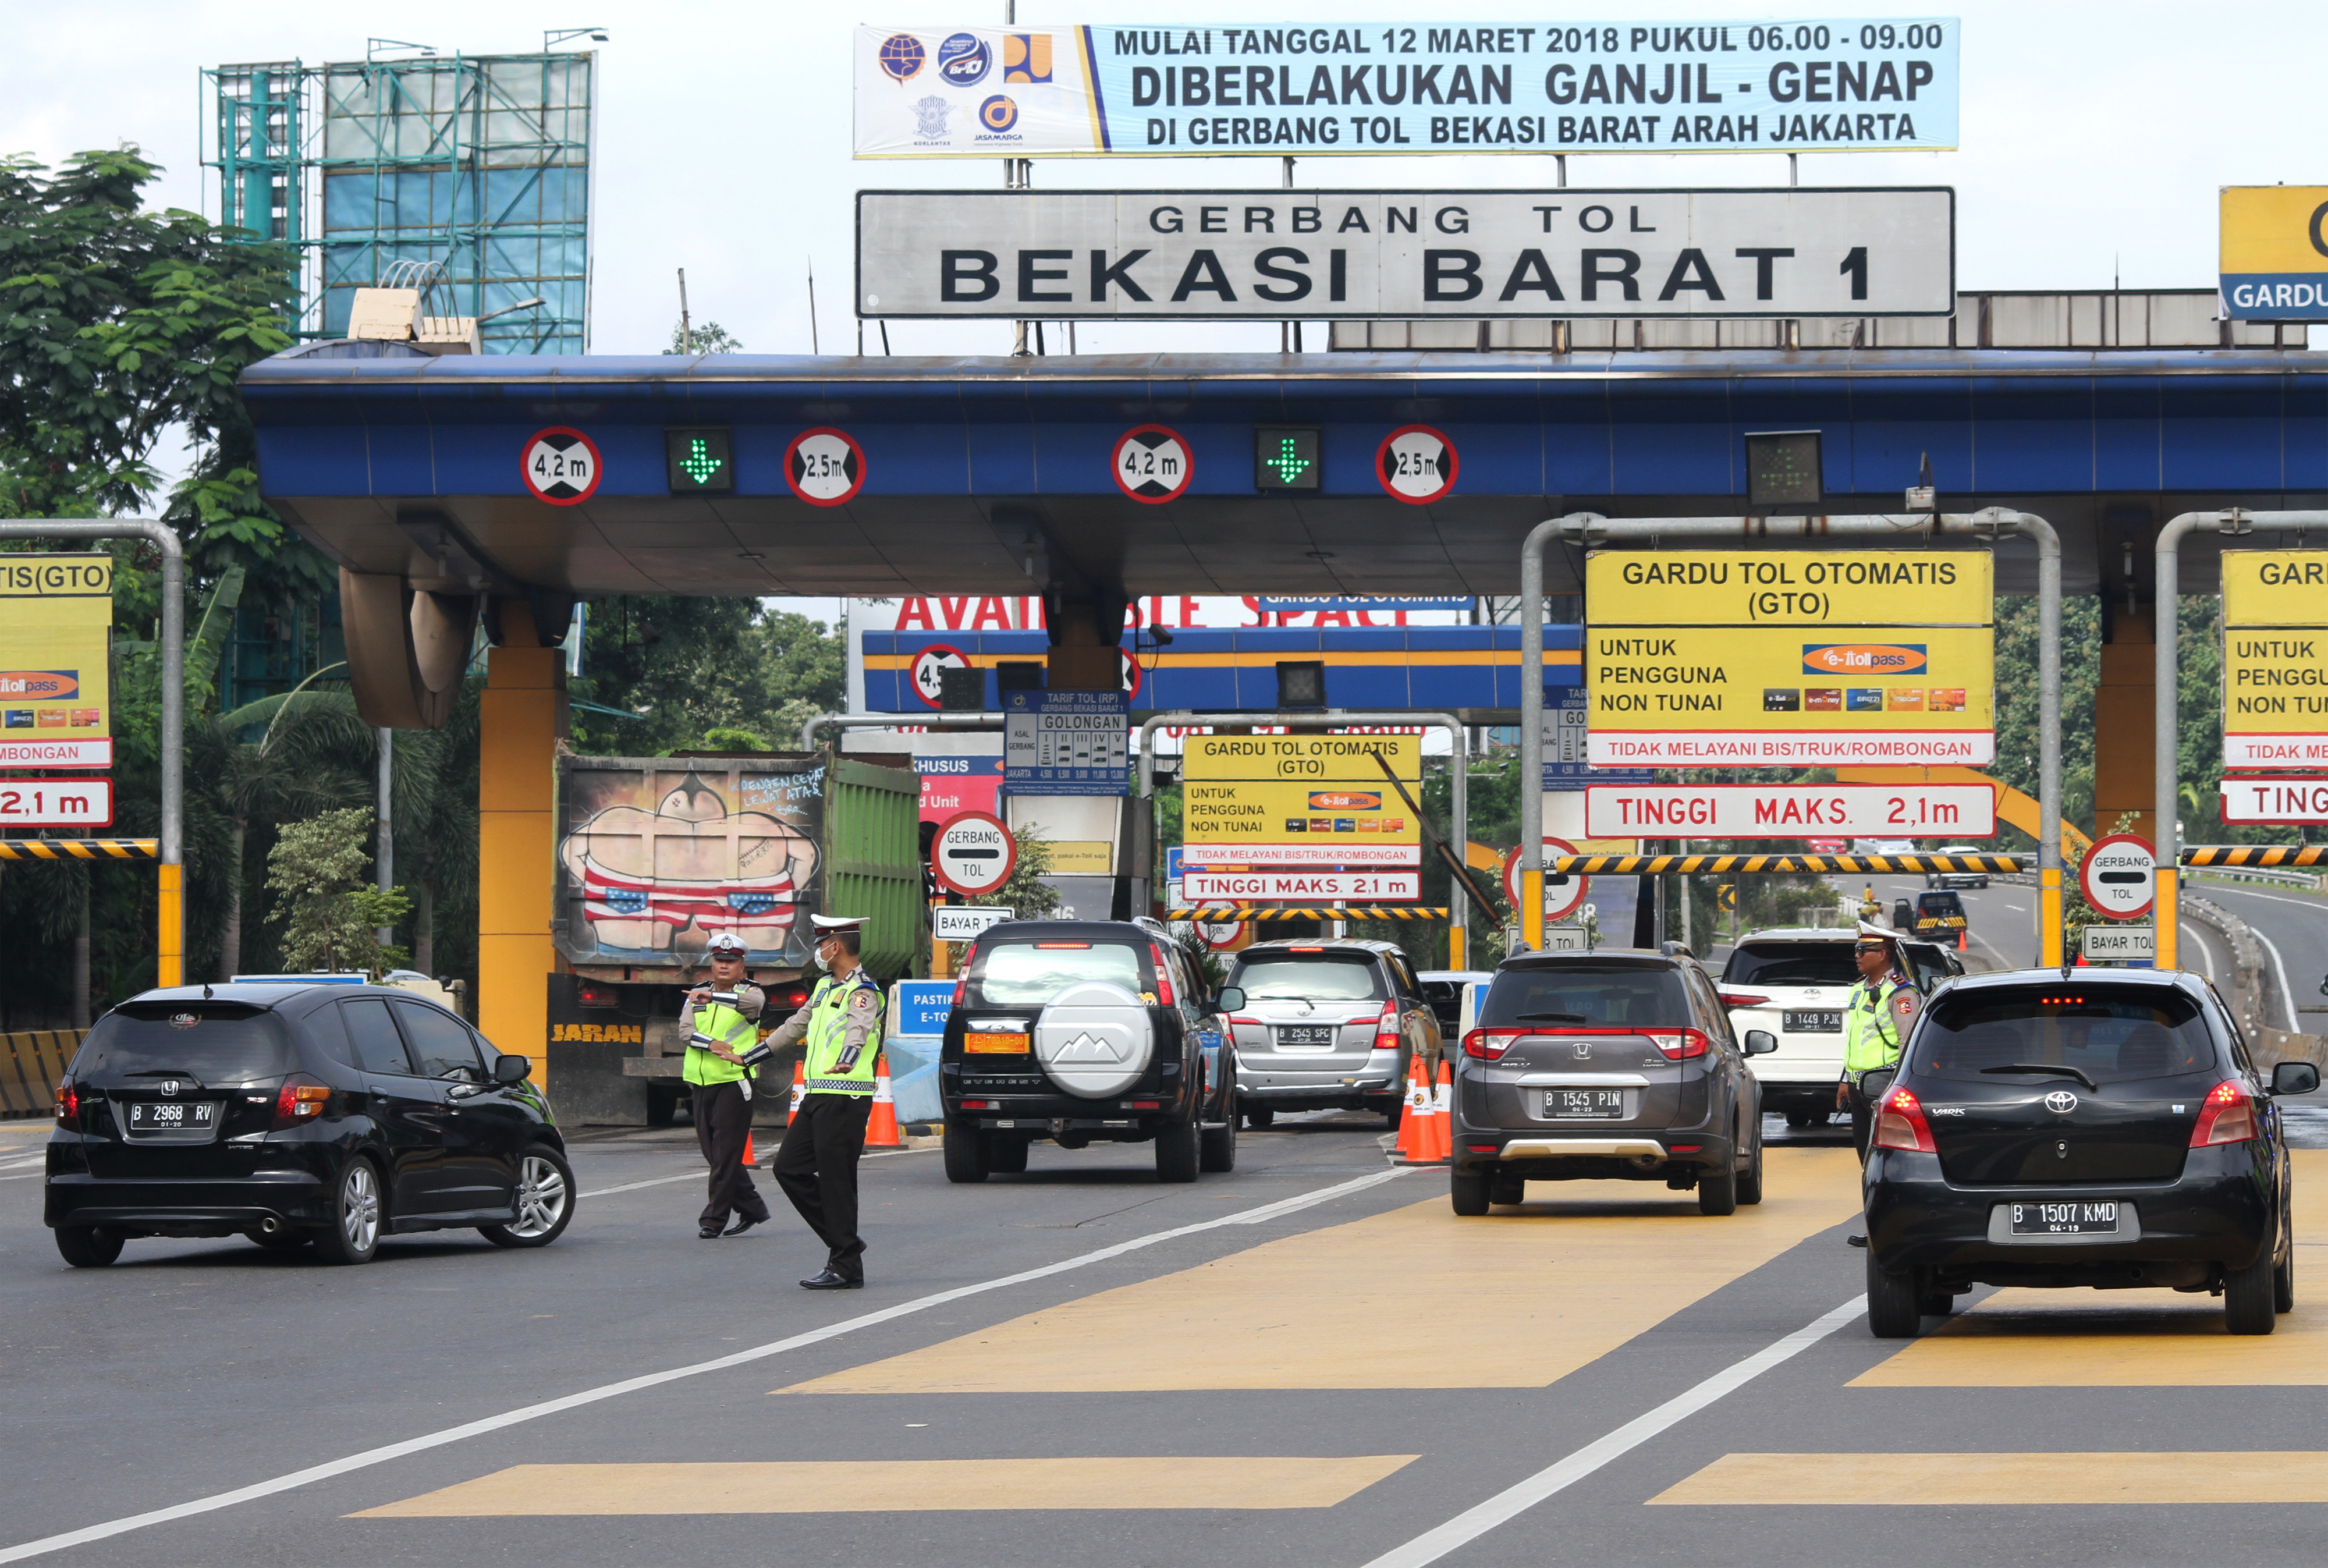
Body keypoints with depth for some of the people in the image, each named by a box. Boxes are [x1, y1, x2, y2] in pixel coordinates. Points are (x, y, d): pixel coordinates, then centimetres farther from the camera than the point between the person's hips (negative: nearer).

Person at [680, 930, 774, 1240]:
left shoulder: (748, 992, 2)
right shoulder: (696, 996, 14)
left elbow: (755, 1001, -24)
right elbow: (685, 1030, -1)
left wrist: (713, 997, -34)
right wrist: (711, 1044, -19)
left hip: (734, 1083, -6)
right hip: (702, 1083, 6)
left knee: (726, 1154, -9)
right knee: (713, 1152, 10)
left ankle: (714, 1219, -6)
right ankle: (752, 1208, 23)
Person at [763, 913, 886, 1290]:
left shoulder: (862, 991, -12)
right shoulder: (825, 986, 18)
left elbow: (860, 1027, -33)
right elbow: (797, 1025, 30)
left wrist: (847, 1060, -53)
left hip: (845, 1099, -10)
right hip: (817, 1096, 10)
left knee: (836, 1181, -7)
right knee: (788, 1168, 11)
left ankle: (846, 1269, 0)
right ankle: (843, 1241, 19)